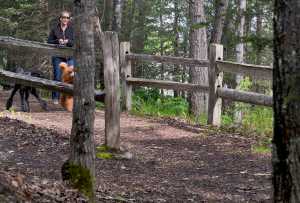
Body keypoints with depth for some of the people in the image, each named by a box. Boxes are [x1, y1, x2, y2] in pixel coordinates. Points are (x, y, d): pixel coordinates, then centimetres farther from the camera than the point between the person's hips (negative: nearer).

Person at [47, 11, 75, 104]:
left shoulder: (72, 29, 7)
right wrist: (57, 41, -12)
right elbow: (49, 42, 5)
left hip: (69, 57, 1)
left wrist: (68, 41, -17)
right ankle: (55, 98, 7)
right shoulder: (55, 29, 6)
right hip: (58, 57, -1)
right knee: (57, 77, -1)